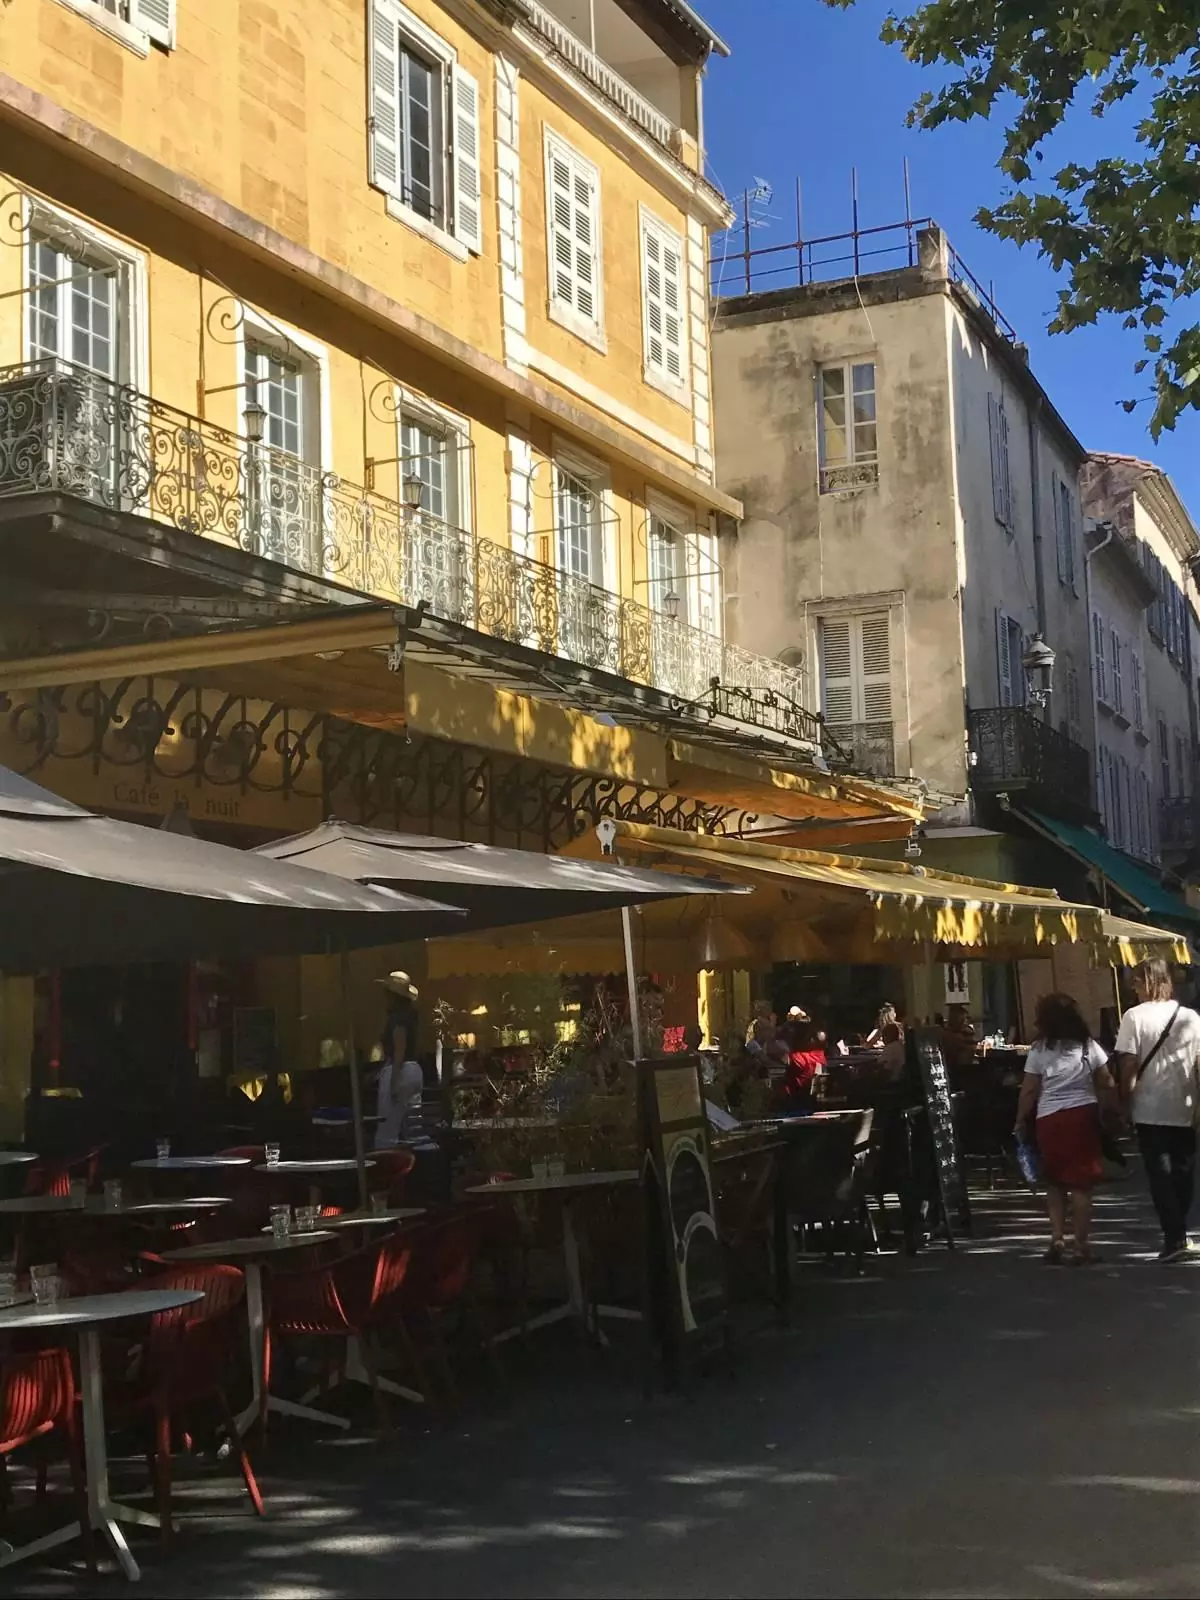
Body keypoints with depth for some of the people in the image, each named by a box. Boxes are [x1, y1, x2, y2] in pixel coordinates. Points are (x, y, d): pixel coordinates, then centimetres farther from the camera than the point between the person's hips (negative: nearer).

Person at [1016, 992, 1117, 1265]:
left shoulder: (1039, 1050, -3)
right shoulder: (1088, 1046, 3)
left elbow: (1029, 1091, -2)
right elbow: (1106, 1085, 3)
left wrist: (1020, 1121, 10)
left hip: (1049, 1119, 0)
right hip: (1083, 1115, 0)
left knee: (1055, 1181, 15)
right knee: (1080, 1184, 4)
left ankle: (1057, 1240, 6)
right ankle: (1081, 1245, 4)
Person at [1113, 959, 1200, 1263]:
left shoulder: (1135, 1016, -7)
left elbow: (1128, 1065, -11)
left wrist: (1125, 1102, -2)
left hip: (1150, 1110, -3)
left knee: (1159, 1174, 2)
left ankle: (1174, 1237, -6)